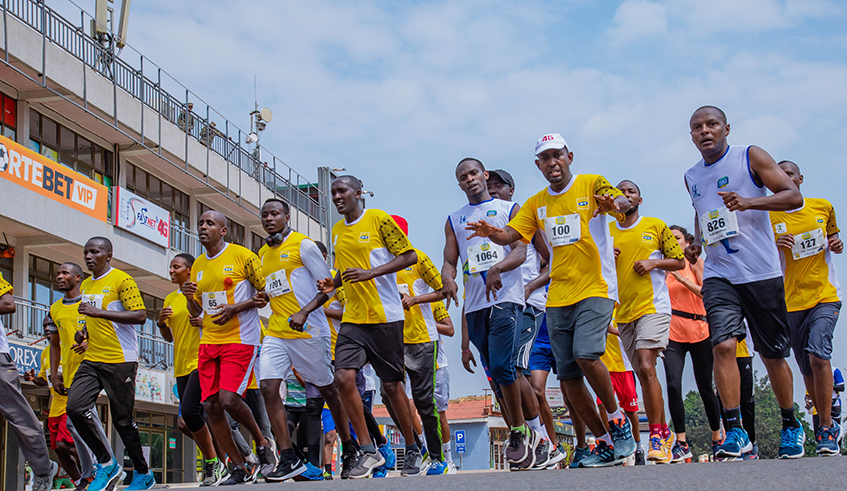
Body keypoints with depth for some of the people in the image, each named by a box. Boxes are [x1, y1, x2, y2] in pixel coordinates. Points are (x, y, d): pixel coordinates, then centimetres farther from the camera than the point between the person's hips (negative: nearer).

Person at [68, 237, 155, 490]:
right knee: (75, 407, -12)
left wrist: (99, 312, -22)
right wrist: (83, 332, 9)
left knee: (123, 419, -2)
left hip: (120, 360, -7)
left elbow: (140, 316, -16)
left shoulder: (122, 280, -7)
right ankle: (106, 463, 2)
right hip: (92, 359, 7)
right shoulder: (86, 285, 17)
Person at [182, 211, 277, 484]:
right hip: (209, 342, 7)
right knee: (210, 406, -1)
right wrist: (189, 298, 0)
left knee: (229, 399, -20)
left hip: (240, 339, -7)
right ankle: (240, 468, 10)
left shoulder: (242, 256, -5)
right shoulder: (197, 266, 15)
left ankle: (263, 444, 7)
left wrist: (235, 309, -16)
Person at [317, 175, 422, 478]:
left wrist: (370, 273, -17)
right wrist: (334, 282, 6)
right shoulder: (337, 230, 15)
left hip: (385, 316, -5)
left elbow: (409, 256, -7)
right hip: (353, 318, 5)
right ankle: (369, 451, -5)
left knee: (391, 385, 2)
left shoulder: (378, 219, -4)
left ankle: (412, 449, 20)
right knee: (343, 377, -13)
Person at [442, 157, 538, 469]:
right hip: (474, 303, 5)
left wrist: (497, 269, -24)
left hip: (506, 297, -4)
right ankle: (519, 433, 17)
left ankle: (520, 432, -5)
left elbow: (520, 251, -3)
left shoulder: (509, 209, 8)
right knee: (496, 372, 7)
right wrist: (447, 278, -11)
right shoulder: (454, 220, 19)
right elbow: (449, 261, 14)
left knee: (501, 365, -18)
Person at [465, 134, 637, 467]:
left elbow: (622, 202, -18)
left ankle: (618, 421, -2)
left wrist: (616, 204, -42)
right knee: (568, 376, 2)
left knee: (586, 355, -25)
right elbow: (510, 234, 5)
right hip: (557, 298, 5)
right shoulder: (537, 204, 14)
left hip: (595, 290, -5)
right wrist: (491, 233, -18)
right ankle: (606, 443, 15)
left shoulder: (591, 185, 1)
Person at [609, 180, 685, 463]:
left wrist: (653, 262, -9)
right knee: (643, 374, 9)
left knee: (646, 367, -20)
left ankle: (657, 435, -16)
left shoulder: (656, 226, 5)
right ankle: (664, 433, 21)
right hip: (623, 312, 4)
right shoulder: (607, 232, 13)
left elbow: (679, 261, 8)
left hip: (653, 306, -4)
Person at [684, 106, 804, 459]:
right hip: (718, 274, 3)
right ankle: (735, 431, -15)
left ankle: (791, 426, 26)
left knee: (773, 355, 6)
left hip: (761, 272, -3)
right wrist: (697, 243, 10)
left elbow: (794, 196, -6)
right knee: (723, 344, -19)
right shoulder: (692, 177, 13)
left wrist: (749, 201, -22)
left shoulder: (750, 157, -1)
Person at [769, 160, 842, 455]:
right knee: (807, 369, 6)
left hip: (826, 296, -1)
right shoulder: (769, 217, 2)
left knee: (817, 353, -22)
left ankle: (826, 429, -16)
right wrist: (773, 245, -18)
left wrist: (837, 244, 0)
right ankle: (829, 425, 23)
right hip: (792, 302, 1)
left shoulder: (823, 207, 7)